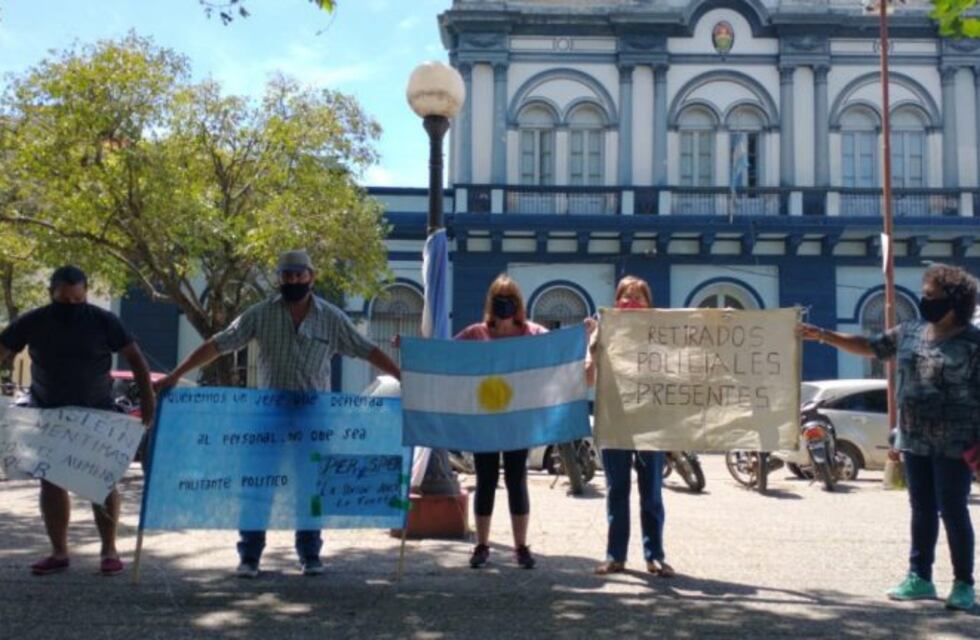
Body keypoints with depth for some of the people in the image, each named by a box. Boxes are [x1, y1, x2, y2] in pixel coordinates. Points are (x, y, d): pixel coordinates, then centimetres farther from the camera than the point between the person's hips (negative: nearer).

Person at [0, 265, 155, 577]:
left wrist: (147, 399, -18)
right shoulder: (31, 323, -5)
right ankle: (59, 553, 14)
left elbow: (135, 358, -9)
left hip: (97, 416, -2)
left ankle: (109, 551, 10)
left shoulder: (103, 321, -10)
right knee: (50, 483, 3)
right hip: (47, 417, 2)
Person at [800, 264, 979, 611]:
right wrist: (822, 335, 11)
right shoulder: (910, 332, 6)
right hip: (915, 441, 6)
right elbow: (868, 346, 16)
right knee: (922, 511, 12)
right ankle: (919, 577, 21)